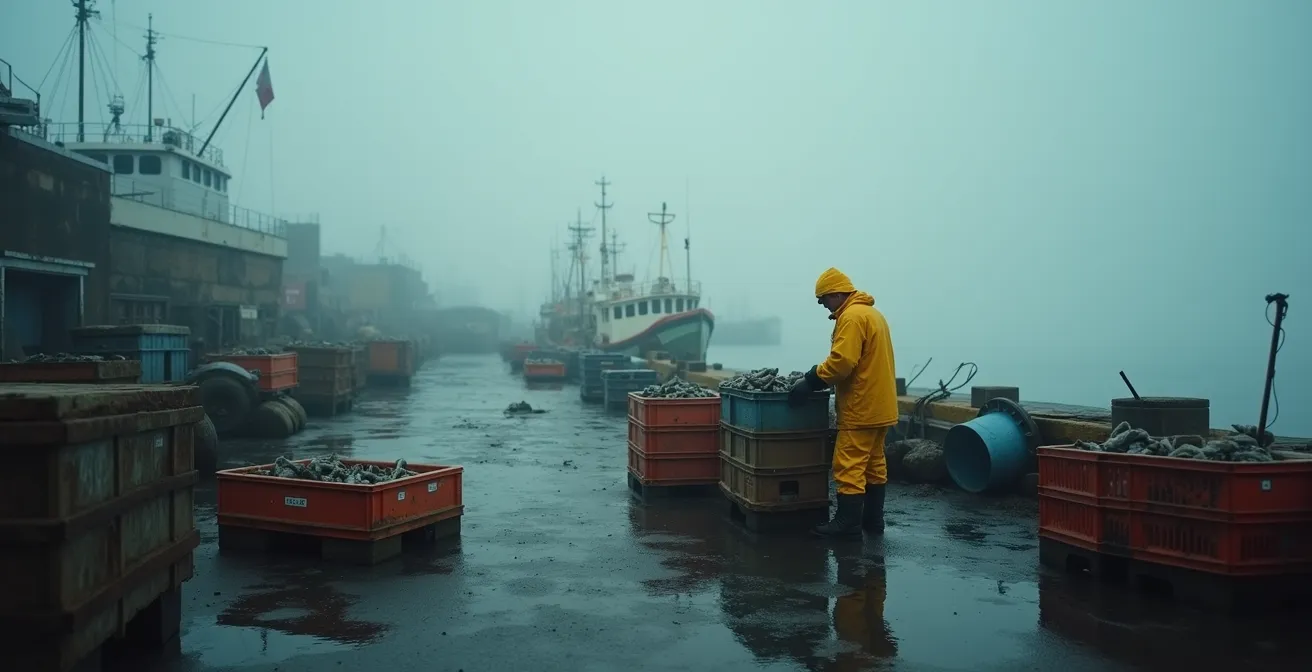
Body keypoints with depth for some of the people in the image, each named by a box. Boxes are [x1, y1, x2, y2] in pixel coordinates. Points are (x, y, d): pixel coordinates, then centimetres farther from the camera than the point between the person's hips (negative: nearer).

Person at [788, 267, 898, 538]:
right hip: (879, 405, 11)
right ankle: (873, 519, 19)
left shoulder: (852, 317, -16)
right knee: (874, 464, 13)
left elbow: (841, 362, -24)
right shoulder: (872, 313, 18)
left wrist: (811, 380, -15)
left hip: (861, 407, -11)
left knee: (849, 465, -7)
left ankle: (848, 522, -4)